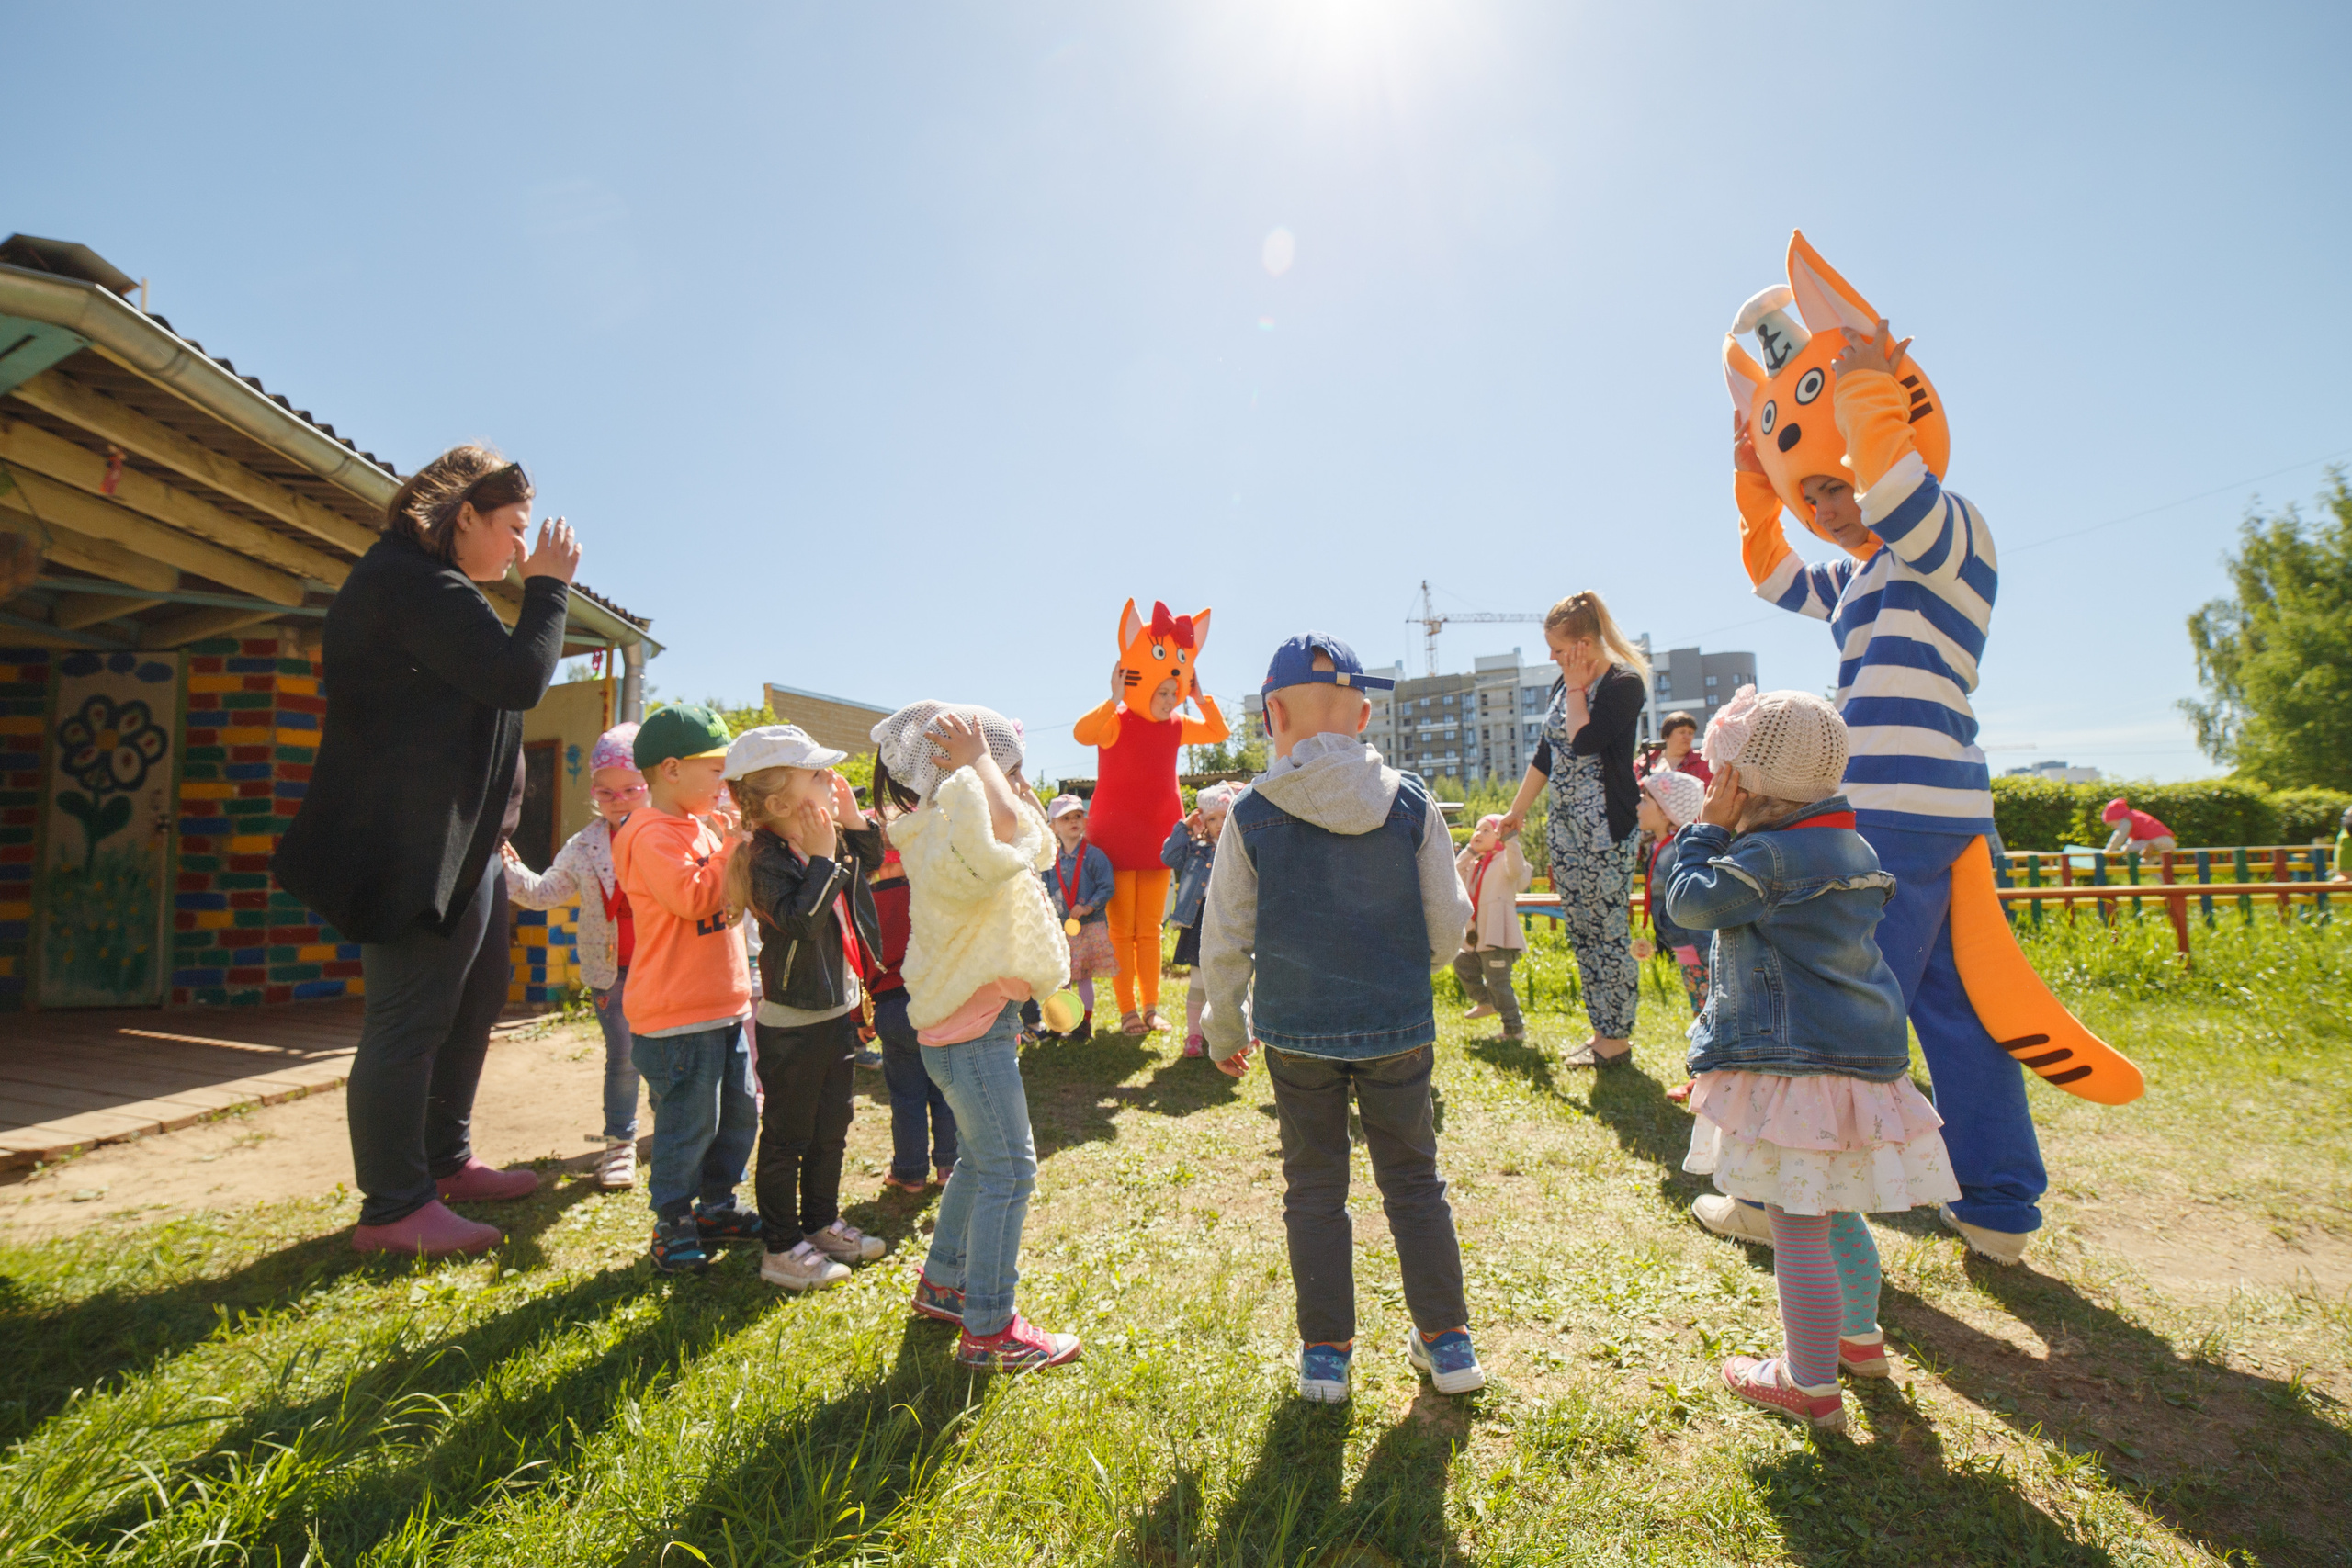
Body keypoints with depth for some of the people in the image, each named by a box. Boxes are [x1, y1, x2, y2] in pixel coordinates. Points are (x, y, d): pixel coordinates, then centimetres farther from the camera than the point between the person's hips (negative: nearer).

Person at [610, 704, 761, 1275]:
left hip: (725, 1006, 9)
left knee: (739, 1112, 17)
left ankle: (717, 1207, 34)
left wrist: (737, 837, 9)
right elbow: (694, 896, -28)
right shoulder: (652, 835, -16)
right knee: (688, 1124, 2)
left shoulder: (704, 825, 13)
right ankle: (672, 1224, 20)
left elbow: (734, 891, 23)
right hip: (677, 1015, -9)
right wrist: (734, 845, -21)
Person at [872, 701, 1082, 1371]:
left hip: (979, 1021, 11)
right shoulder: (946, 837, -21)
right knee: (1008, 1171, -4)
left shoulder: (958, 831, 10)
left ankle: (941, 1284, 39)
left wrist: (1012, 782, 7)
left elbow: (1040, 844, 18)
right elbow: (1001, 823, -42)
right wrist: (977, 760, -25)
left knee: (980, 1160, 23)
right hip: (971, 1030, -11)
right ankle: (988, 1330, 7)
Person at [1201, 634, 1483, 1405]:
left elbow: (1223, 942, -4)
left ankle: (1325, 1353, 25)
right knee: (1414, 1180, 18)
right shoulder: (1412, 803, -6)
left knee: (1314, 1188, 15)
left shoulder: (1252, 813, -10)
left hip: (1296, 1031, -1)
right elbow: (1449, 925, 2)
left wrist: (1225, 1030, 11)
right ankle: (1447, 1340, 29)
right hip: (1399, 1026, 1)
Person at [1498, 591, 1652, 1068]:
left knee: (1609, 932, -3)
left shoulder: (1624, 684, -10)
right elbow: (1546, 754, 20)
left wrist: (1576, 688, -10)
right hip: (1564, 824, 8)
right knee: (1582, 932, 11)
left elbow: (1584, 741, -23)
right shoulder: (1564, 683, 13)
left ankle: (1618, 1039, 7)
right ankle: (1601, 1032, 20)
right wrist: (1517, 810, 24)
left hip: (1606, 827, -8)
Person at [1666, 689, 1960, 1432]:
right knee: (1835, 1208, 26)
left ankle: (1812, 1386, 11)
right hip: (1864, 1054, 10)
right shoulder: (1854, 847, 11)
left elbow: (1688, 900, -15)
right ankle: (1859, 1335, 43)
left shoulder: (1767, 855, -18)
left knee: (1796, 1222, 0)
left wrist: (1710, 827, -5)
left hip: (1795, 1061, -10)